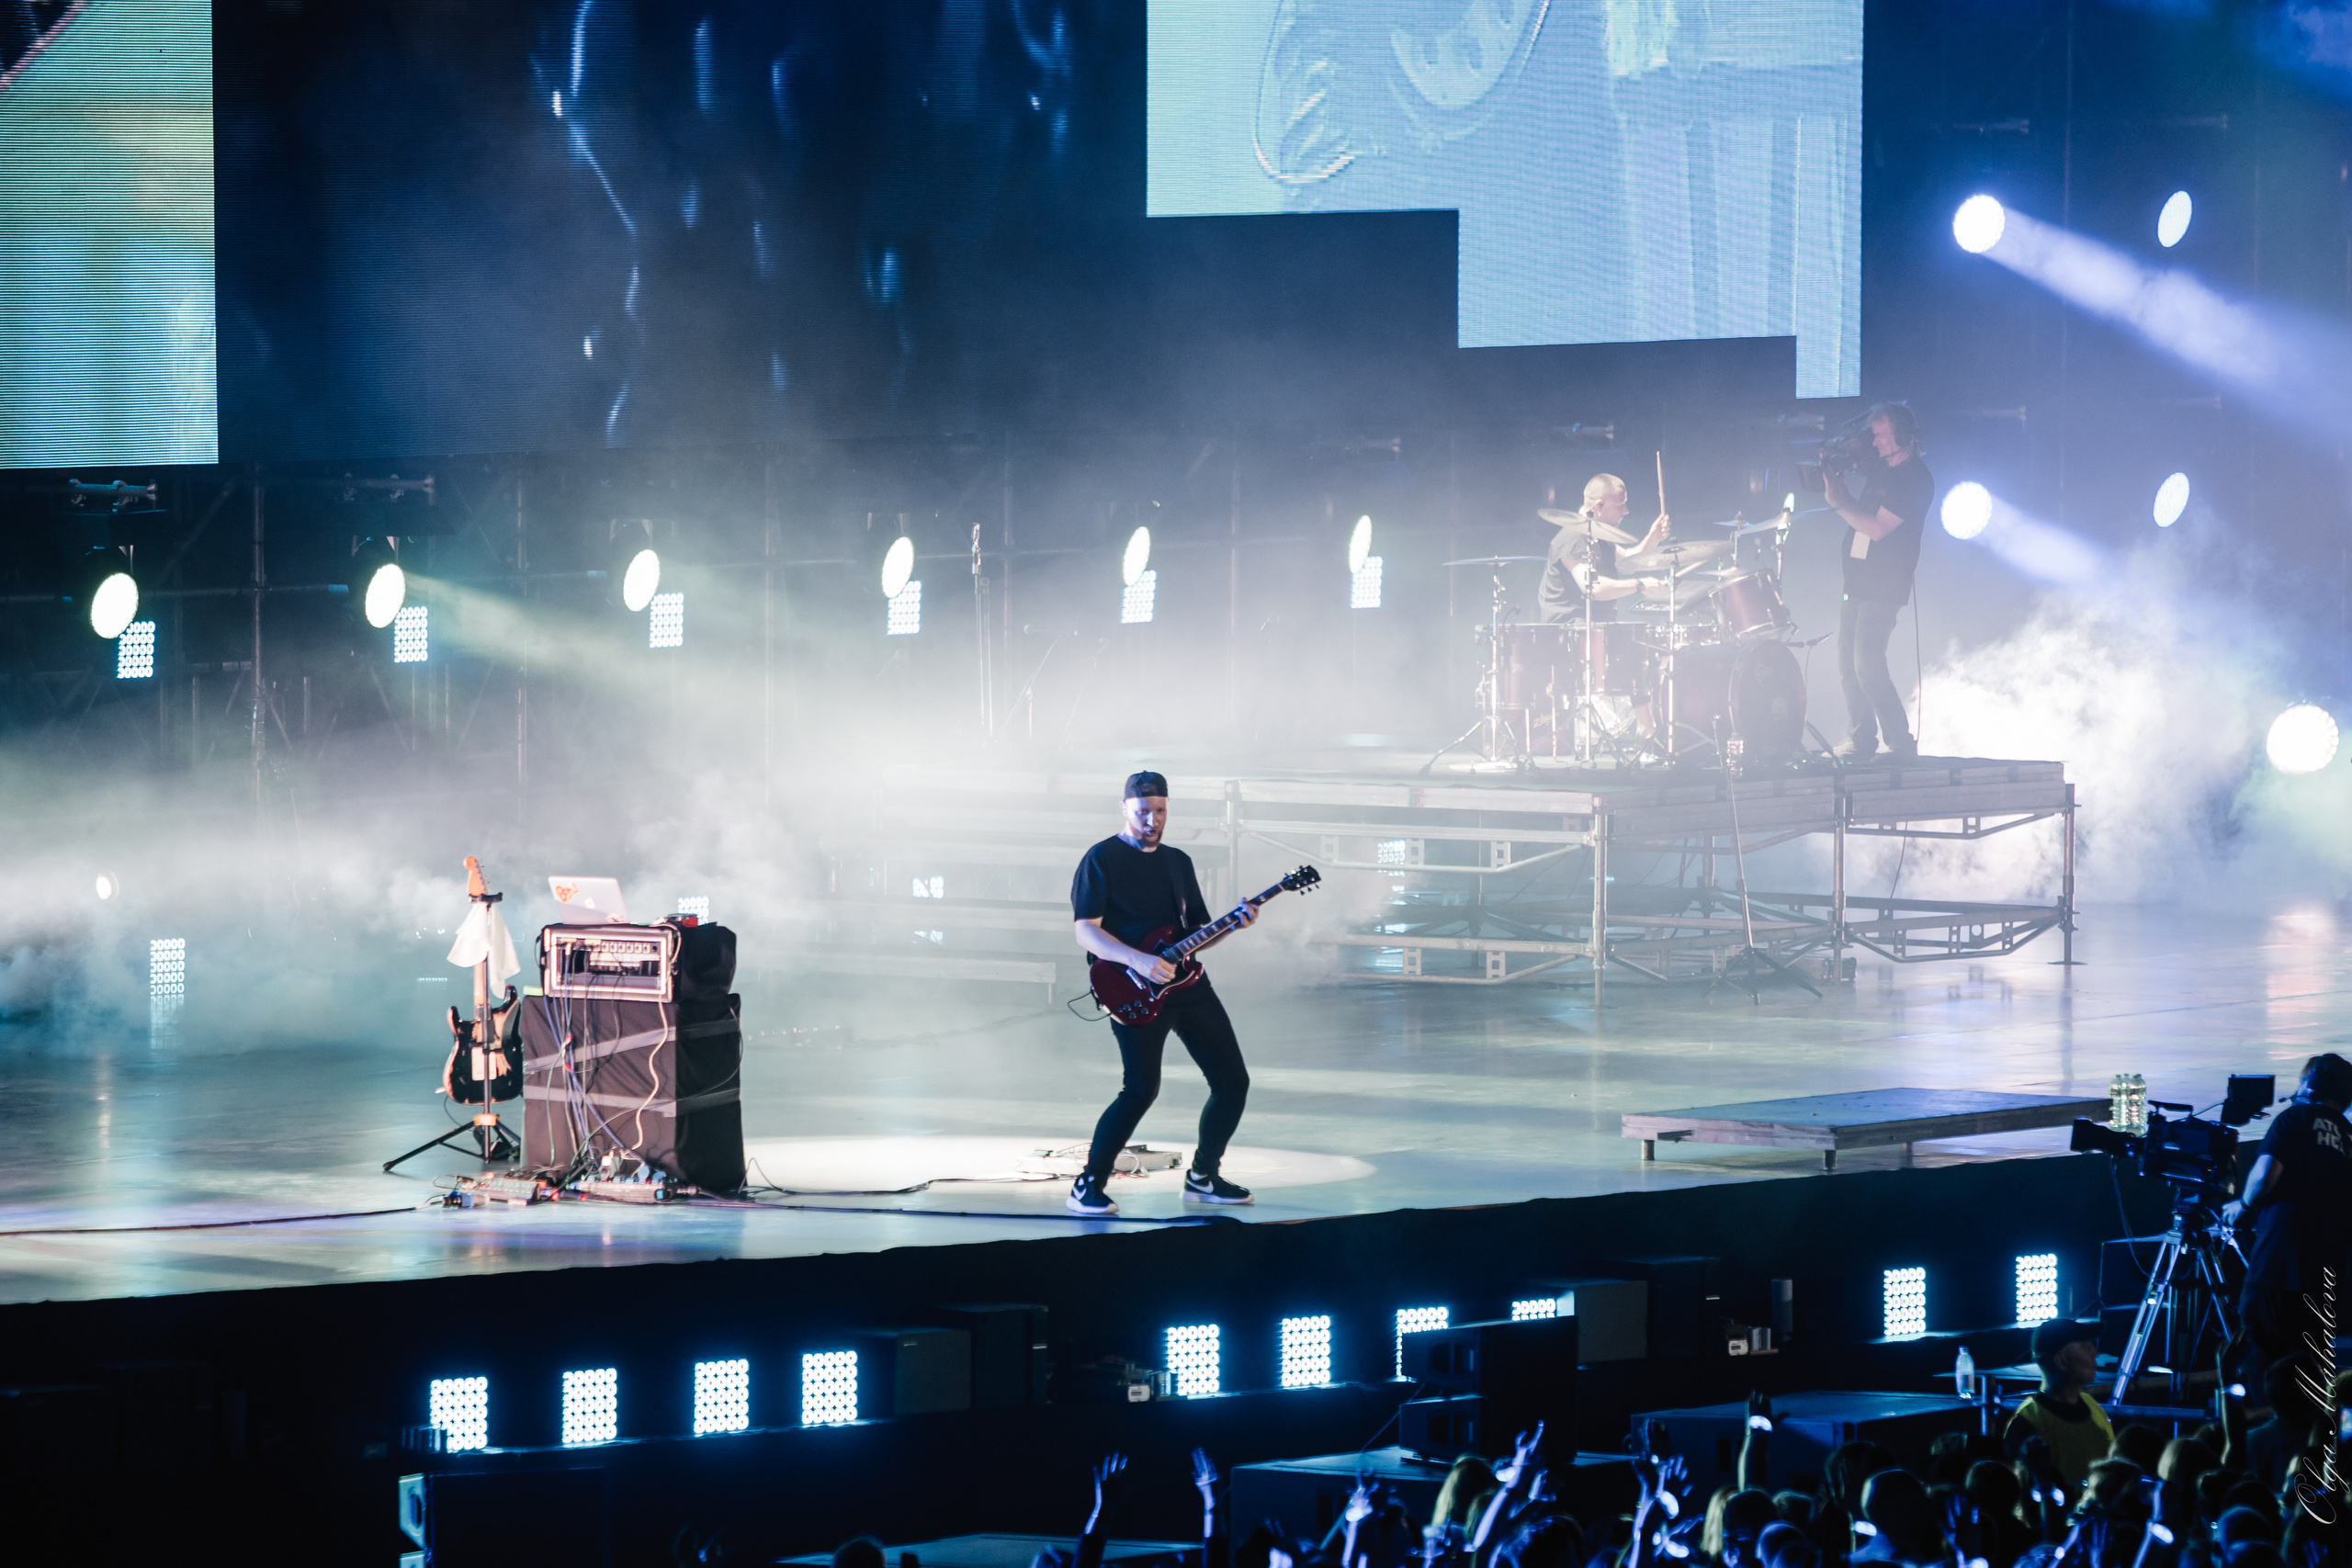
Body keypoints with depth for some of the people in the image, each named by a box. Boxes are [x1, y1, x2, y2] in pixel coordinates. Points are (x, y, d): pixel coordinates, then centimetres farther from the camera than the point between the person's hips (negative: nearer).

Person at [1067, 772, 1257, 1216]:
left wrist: (1230, 925, 0)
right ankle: (1088, 1188, -9)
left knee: (1232, 1081, 4)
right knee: (1141, 1089, -20)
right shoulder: (1102, 859, -3)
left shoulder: (1178, 862, 18)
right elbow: (1087, 932, -11)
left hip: (1188, 983, 7)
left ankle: (1203, 1178, 21)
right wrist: (1139, 961, -25)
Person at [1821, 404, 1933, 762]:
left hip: (1883, 588, -9)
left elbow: (1877, 528, -19)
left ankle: (1901, 744, -9)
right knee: (1848, 666, 9)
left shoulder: (1915, 479, -13)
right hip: (1858, 581, 9)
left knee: (1867, 668, -15)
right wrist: (1838, 490, 8)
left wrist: (1839, 503, -13)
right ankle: (1860, 741, 16)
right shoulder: (1883, 470, 16)